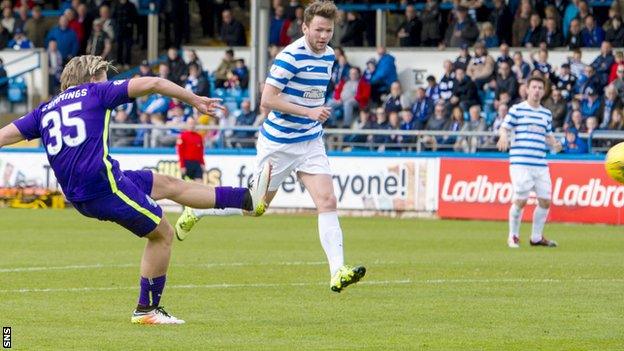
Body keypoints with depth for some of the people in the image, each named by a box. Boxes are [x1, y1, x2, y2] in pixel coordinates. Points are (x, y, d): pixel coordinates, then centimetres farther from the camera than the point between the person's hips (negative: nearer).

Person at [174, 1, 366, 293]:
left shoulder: (328, 55, 6)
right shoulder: (291, 56, -19)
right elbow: (267, 99, -23)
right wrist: (308, 112, -26)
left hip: (311, 142, 6)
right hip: (279, 142, -6)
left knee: (327, 202, -11)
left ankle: (338, 273, -18)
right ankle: (194, 212, 32)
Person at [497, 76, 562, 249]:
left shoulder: (546, 114, 18)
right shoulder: (517, 109, 3)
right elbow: (504, 128, 1)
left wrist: (555, 144, 4)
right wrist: (503, 137, -21)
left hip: (541, 165, 5)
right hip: (520, 162, -5)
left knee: (545, 201, 3)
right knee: (520, 200, -9)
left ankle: (537, 237, 19)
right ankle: (513, 236, 9)